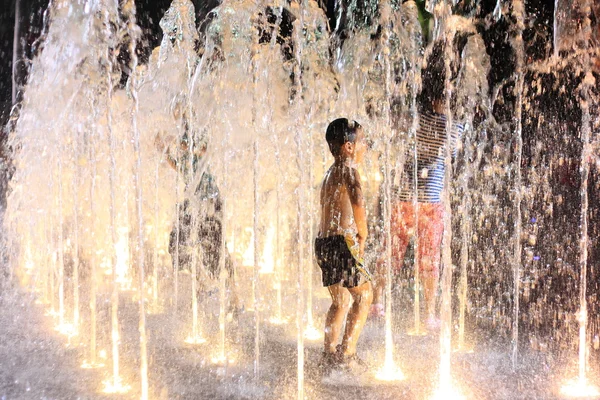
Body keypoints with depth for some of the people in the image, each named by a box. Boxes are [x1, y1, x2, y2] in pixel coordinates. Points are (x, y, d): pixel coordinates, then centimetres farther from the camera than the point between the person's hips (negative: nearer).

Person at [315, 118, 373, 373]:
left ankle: (330, 353, 18)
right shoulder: (347, 169, -10)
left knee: (340, 301, 18)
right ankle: (347, 352, -2)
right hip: (342, 240, -9)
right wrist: (362, 234, -16)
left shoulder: (331, 172, 19)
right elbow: (357, 201, -28)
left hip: (323, 240, 9)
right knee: (364, 295, 1)